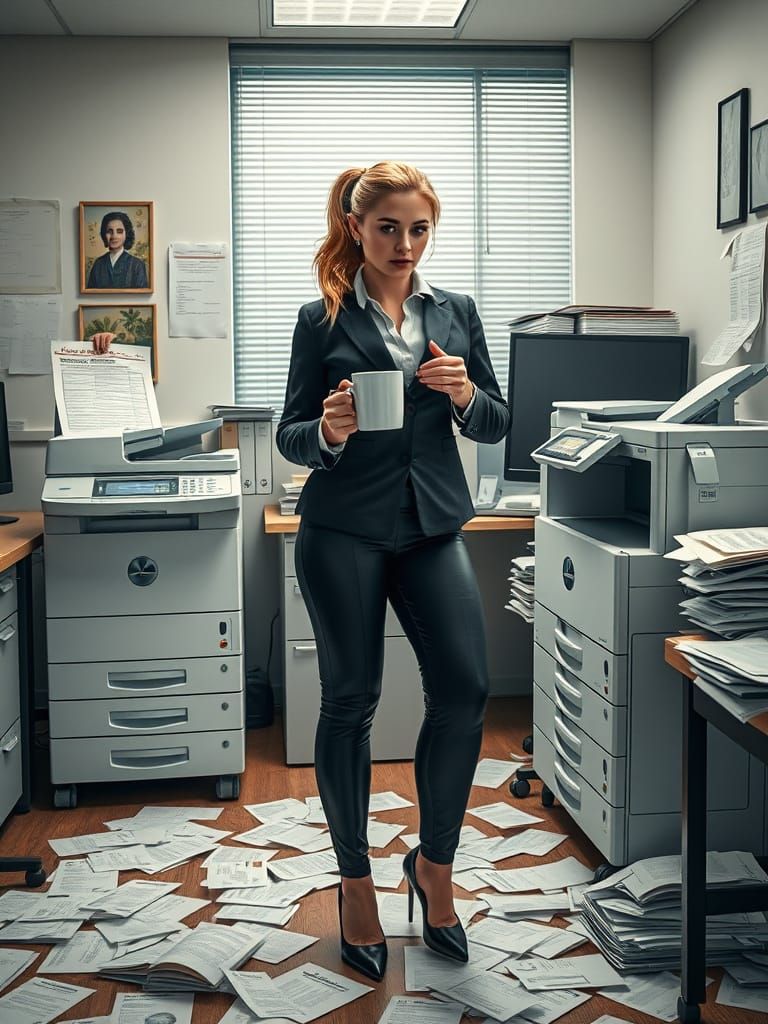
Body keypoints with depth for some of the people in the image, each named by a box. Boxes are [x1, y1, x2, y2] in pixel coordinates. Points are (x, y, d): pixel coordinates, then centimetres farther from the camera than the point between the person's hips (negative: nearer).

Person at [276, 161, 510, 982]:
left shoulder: (456, 313, 10)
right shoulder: (323, 320, 1)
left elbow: (497, 426, 11)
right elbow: (289, 436, 1)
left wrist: (466, 395, -10)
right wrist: (328, 432, -21)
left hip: (432, 524, 3)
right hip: (344, 529, -3)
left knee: (464, 689, -7)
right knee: (350, 699, 4)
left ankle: (434, 863, 16)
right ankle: (355, 881, 20)